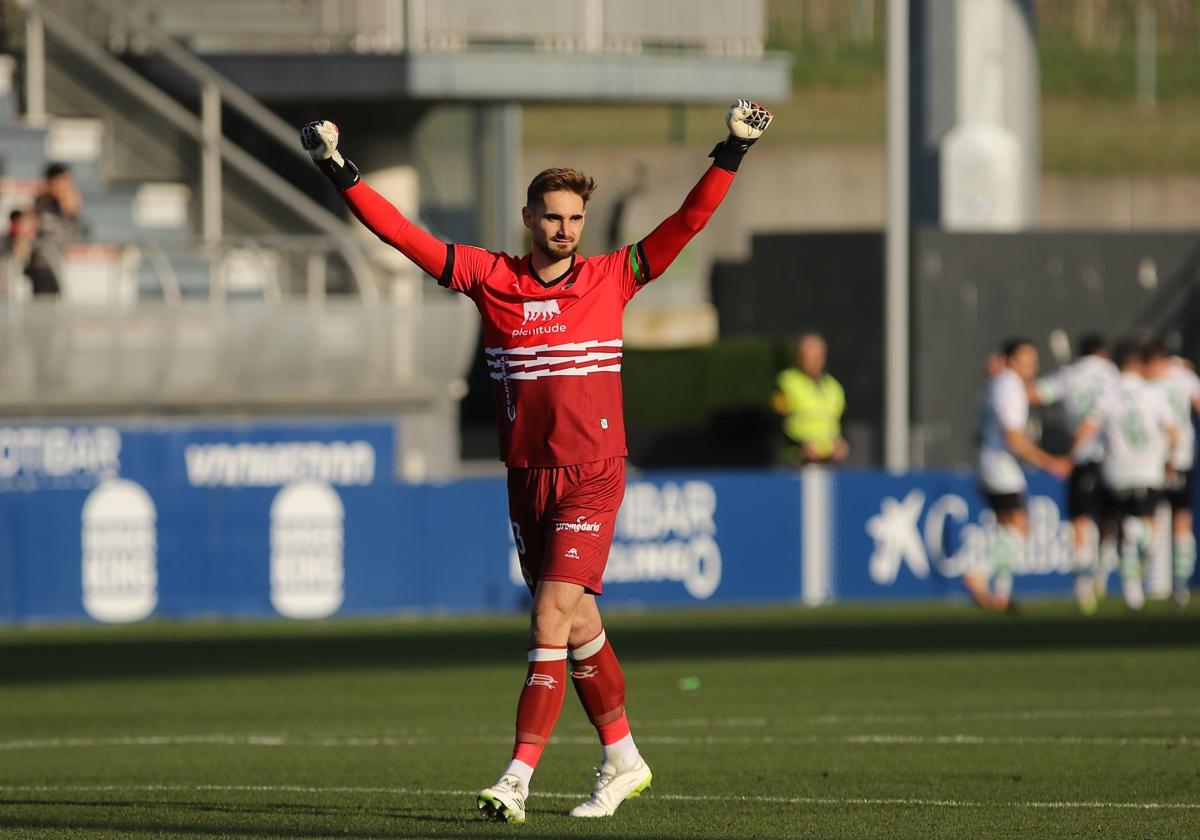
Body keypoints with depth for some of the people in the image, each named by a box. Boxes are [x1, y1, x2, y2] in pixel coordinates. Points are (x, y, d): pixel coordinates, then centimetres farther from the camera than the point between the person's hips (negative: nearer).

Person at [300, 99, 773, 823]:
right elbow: (404, 235, 3)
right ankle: (622, 758, 27)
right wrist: (341, 172, -1)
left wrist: (732, 153, -7)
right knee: (577, 626, 11)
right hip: (527, 477, 3)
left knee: (553, 616, -13)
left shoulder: (612, 278, 0)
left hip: (593, 476, -3)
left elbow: (688, 222, 0)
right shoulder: (490, 279, 3)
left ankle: (518, 778, -17)